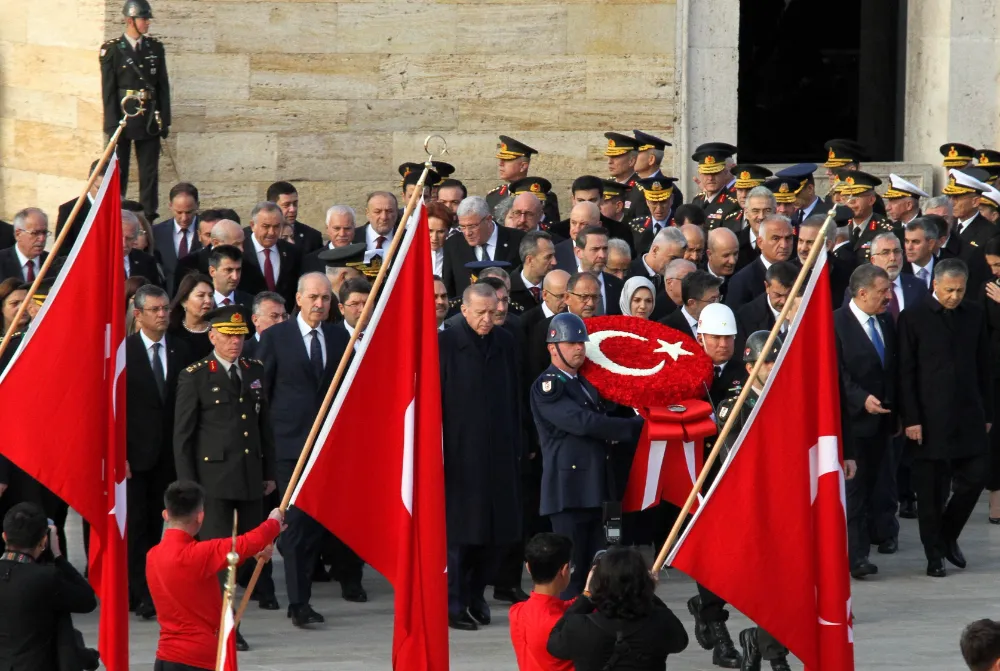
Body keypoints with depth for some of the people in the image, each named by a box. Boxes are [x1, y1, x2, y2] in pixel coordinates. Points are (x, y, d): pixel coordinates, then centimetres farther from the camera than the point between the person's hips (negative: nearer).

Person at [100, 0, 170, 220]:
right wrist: (113, 125, -11)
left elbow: (163, 86, 10)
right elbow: (108, 90, -5)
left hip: (150, 120, 3)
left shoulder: (155, 48, 8)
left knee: (149, 172, 3)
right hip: (122, 117, -3)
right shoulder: (112, 49, -4)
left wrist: (164, 120, 5)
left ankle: (149, 217, 7)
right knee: (118, 172, 2)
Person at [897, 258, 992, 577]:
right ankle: (934, 554, 12)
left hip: (969, 416, 4)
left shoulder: (973, 315, 8)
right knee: (931, 489, 1)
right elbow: (905, 372, -5)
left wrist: (987, 413, 10)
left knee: (975, 477, 0)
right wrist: (910, 419, -10)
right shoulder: (913, 318, -4)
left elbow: (983, 367, 12)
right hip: (930, 419, -4)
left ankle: (948, 536, 22)